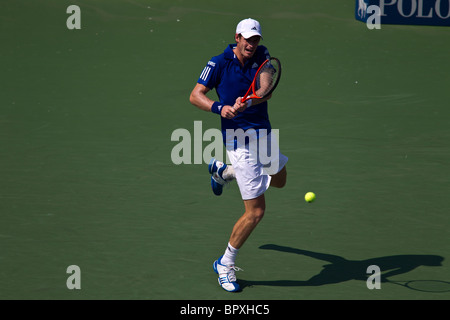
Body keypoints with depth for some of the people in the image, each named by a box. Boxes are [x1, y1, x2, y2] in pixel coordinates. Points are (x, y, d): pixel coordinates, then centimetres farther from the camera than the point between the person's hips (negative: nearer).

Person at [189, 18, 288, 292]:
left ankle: (222, 171, 48)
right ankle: (226, 264, 8)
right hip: (240, 141, -7)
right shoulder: (219, 63, -12)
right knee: (256, 211, -9)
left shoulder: (262, 57, -1)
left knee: (279, 179, 33)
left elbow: (267, 91, -14)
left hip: (264, 134, 7)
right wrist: (219, 107, -30)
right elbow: (195, 95, -12)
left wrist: (247, 102, -34)